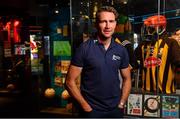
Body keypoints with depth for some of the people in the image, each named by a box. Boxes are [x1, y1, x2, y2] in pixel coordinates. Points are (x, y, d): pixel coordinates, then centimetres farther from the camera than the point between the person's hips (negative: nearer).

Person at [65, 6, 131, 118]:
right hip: (91, 110, -3)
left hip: (115, 109, 4)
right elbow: (70, 81, -10)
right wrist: (85, 106, -12)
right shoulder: (84, 48, -11)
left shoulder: (121, 50, 1)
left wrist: (121, 103, 0)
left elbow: (127, 79, 9)